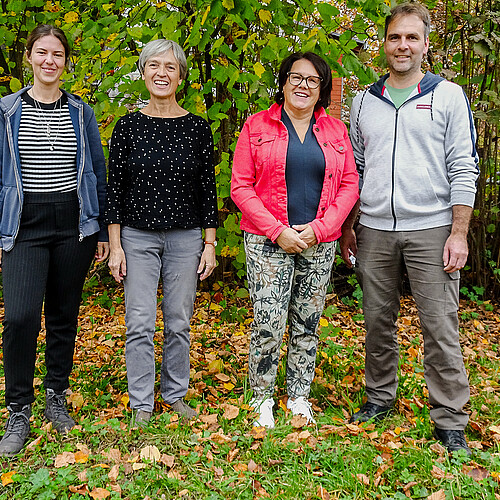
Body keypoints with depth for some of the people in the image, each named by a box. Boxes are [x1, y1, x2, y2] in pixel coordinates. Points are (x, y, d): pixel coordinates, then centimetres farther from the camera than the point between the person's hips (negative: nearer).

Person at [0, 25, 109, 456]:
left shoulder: (81, 113, 8)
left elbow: (98, 174, 10)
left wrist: (101, 230, 7)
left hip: (73, 226, 2)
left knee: (65, 316, 8)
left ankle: (57, 398, 25)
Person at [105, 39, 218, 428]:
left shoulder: (197, 128, 1)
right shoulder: (128, 126, 1)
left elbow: (208, 189, 3)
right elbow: (115, 188, 1)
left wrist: (210, 244, 0)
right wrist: (115, 246, -3)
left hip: (185, 237, 1)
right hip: (137, 237, 0)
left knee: (179, 322, 9)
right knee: (140, 324, 2)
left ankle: (176, 393, 27)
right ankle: (141, 402, 17)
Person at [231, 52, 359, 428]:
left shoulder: (335, 130, 10)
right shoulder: (257, 126, 2)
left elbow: (349, 186, 6)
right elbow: (241, 187, -3)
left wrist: (319, 228, -9)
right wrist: (277, 231, -13)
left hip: (320, 243, 3)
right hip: (268, 241, -3)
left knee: (307, 324, 10)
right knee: (268, 324, -6)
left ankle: (299, 397, 26)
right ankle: (262, 399, 15)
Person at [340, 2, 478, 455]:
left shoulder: (449, 96, 3)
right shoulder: (364, 101, 13)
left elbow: (464, 169, -1)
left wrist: (459, 233, -9)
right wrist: (346, 227, 13)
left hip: (431, 230, -3)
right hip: (374, 231, 3)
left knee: (440, 326, -2)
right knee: (378, 321, 11)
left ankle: (450, 420, 8)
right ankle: (380, 397, 27)